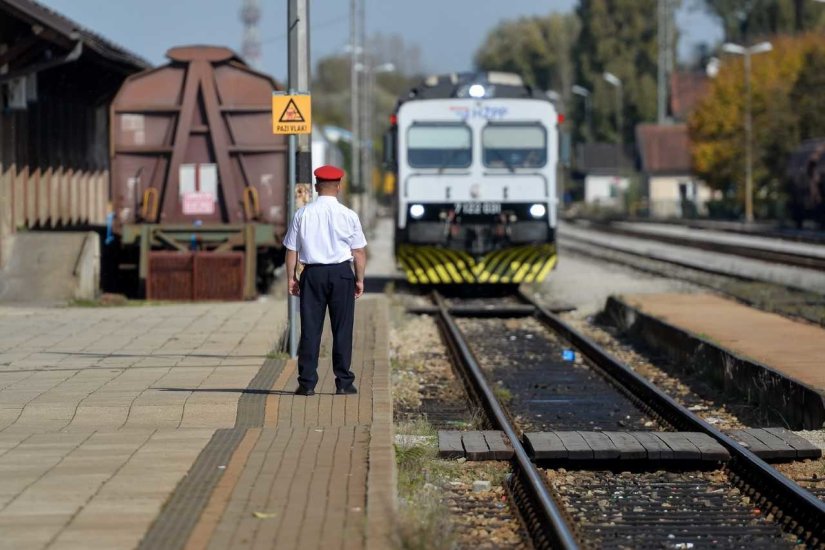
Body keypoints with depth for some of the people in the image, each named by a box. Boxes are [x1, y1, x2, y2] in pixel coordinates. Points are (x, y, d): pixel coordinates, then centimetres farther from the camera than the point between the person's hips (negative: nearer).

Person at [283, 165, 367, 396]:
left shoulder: (302, 214, 0)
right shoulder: (348, 215, -2)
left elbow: (291, 249, 2)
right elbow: (359, 251, 0)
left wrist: (291, 277, 10)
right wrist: (359, 279, 8)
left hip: (312, 273, 1)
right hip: (341, 273, -1)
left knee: (310, 328, 3)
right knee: (342, 329, 5)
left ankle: (307, 383, 2)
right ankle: (344, 383, 5)